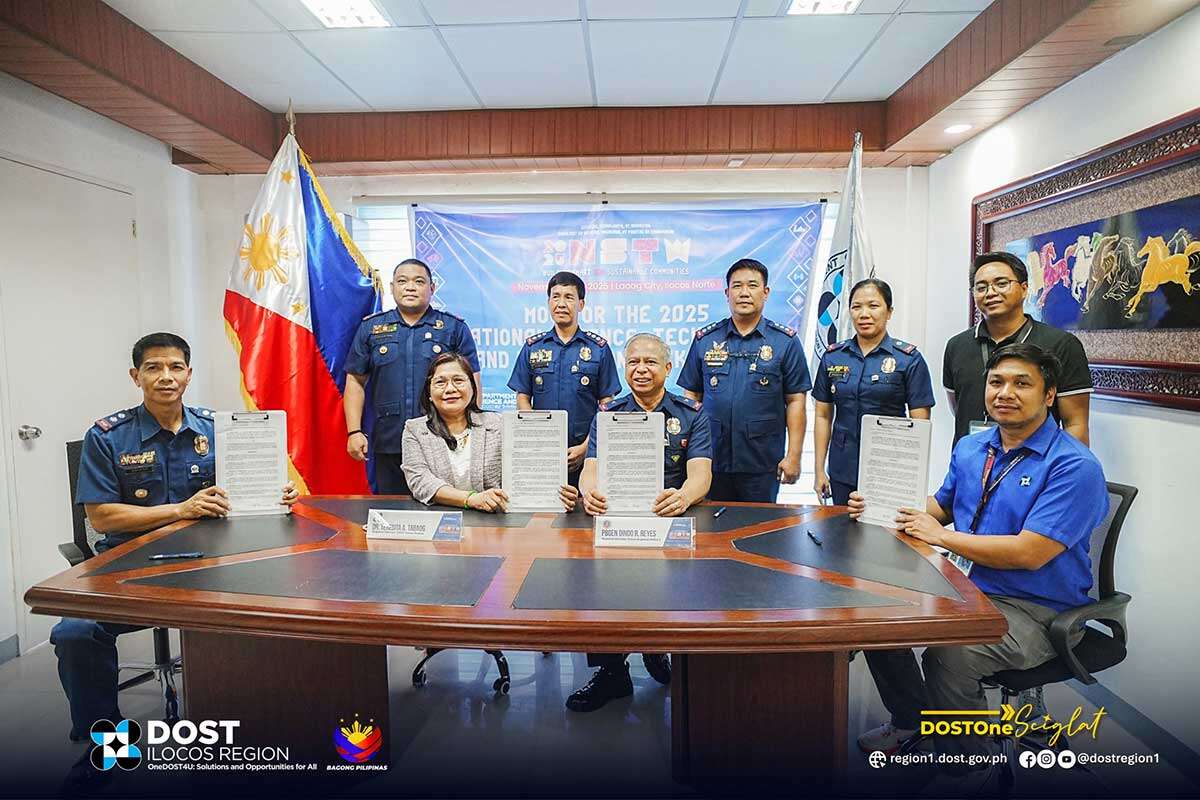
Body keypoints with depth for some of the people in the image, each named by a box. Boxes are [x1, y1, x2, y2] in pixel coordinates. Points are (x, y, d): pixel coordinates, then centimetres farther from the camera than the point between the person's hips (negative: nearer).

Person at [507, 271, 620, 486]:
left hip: (585, 453, -1)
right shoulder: (532, 347, 7)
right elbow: (523, 398, 7)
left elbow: (606, 404, 1)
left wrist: (585, 447, -10)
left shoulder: (599, 348, 2)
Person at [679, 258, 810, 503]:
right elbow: (692, 397, 8)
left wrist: (794, 455, -6)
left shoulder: (786, 342, 1)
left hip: (762, 463, -1)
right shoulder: (705, 339, 5)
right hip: (711, 460, 2)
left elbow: (795, 401, 0)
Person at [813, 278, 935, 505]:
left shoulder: (909, 359, -2)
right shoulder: (832, 357, 6)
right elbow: (823, 416, 7)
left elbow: (919, 424, -3)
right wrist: (819, 470, 4)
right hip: (843, 471, 3)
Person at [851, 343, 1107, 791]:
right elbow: (941, 506, 21)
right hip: (969, 587, 8)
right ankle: (910, 721, 20)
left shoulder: (1075, 466, -17)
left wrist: (939, 536, -17)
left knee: (949, 656, -30)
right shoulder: (970, 448, 7)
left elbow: (1028, 553, -25)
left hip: (1037, 611, -7)